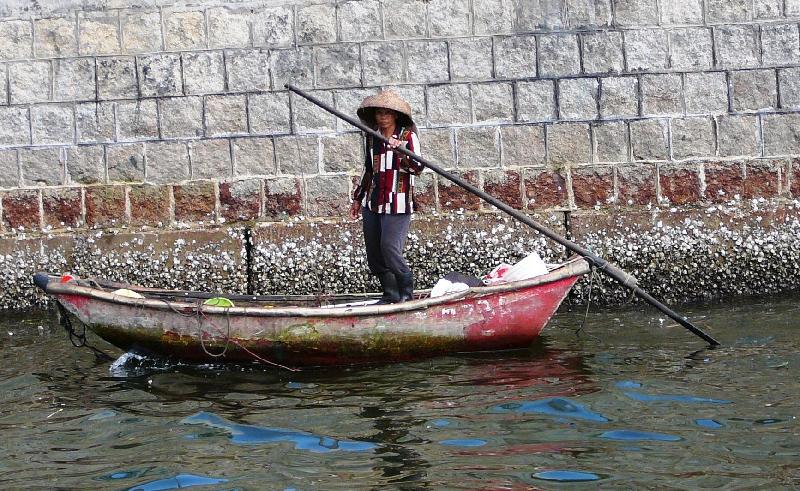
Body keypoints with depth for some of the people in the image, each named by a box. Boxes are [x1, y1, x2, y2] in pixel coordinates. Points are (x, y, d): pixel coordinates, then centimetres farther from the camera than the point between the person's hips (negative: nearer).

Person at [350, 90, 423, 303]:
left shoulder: (408, 136, -5)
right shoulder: (371, 138, 11)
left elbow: (417, 168, -16)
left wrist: (402, 151, -33)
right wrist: (358, 198, 25)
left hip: (397, 204, -6)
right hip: (372, 204, 6)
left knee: (390, 248, -15)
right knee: (374, 255, 8)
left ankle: (406, 292, 2)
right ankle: (391, 294, 21)